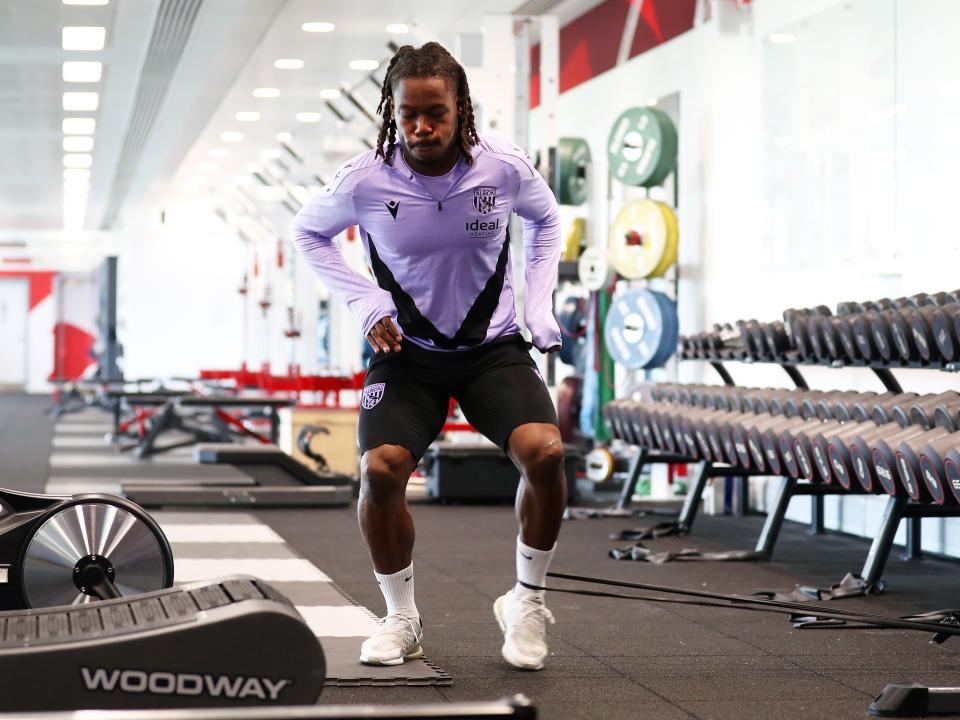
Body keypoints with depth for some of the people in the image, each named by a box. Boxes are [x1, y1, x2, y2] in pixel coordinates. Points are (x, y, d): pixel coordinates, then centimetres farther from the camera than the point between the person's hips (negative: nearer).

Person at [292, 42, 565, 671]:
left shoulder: (503, 166, -12)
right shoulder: (366, 180, -14)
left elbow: (545, 219, 11)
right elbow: (309, 231, 6)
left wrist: (540, 304, 2)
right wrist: (366, 302, -7)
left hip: (493, 344, 0)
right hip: (408, 352, 0)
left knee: (545, 451, -25)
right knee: (380, 470, -24)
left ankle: (528, 601, 0)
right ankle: (402, 619, 2)